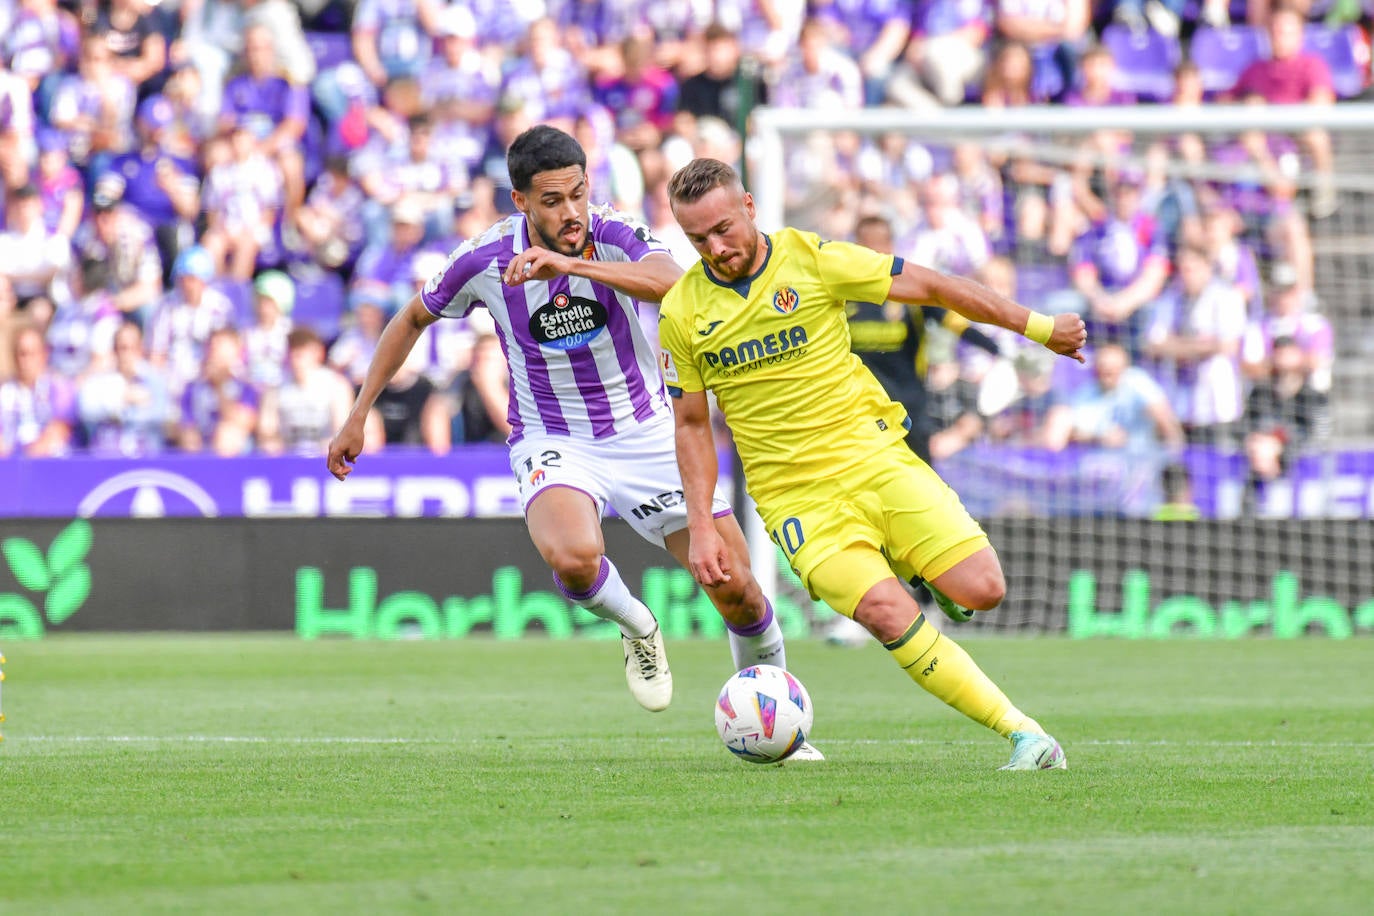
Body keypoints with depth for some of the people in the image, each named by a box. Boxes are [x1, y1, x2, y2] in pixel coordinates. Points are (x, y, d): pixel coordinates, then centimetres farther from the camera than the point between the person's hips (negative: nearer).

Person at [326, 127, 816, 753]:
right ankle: (637, 628, 2)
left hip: (645, 434, 0)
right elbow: (413, 319, 9)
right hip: (553, 440, 0)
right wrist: (358, 416, 10)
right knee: (573, 557, -34)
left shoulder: (615, 238, -17)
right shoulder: (484, 261, -11)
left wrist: (569, 262, -48)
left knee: (737, 590, -6)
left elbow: (672, 282, -40)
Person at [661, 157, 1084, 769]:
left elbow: (932, 287, 1)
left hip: (873, 456, 1)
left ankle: (917, 567, 22)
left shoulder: (811, 259, -5)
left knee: (981, 590, -15)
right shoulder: (681, 313, 0)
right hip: (795, 497, 0)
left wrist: (1040, 327, 4)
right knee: (888, 613, -24)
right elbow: (692, 424, 11)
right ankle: (1022, 734, -17)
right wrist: (700, 528, 3)